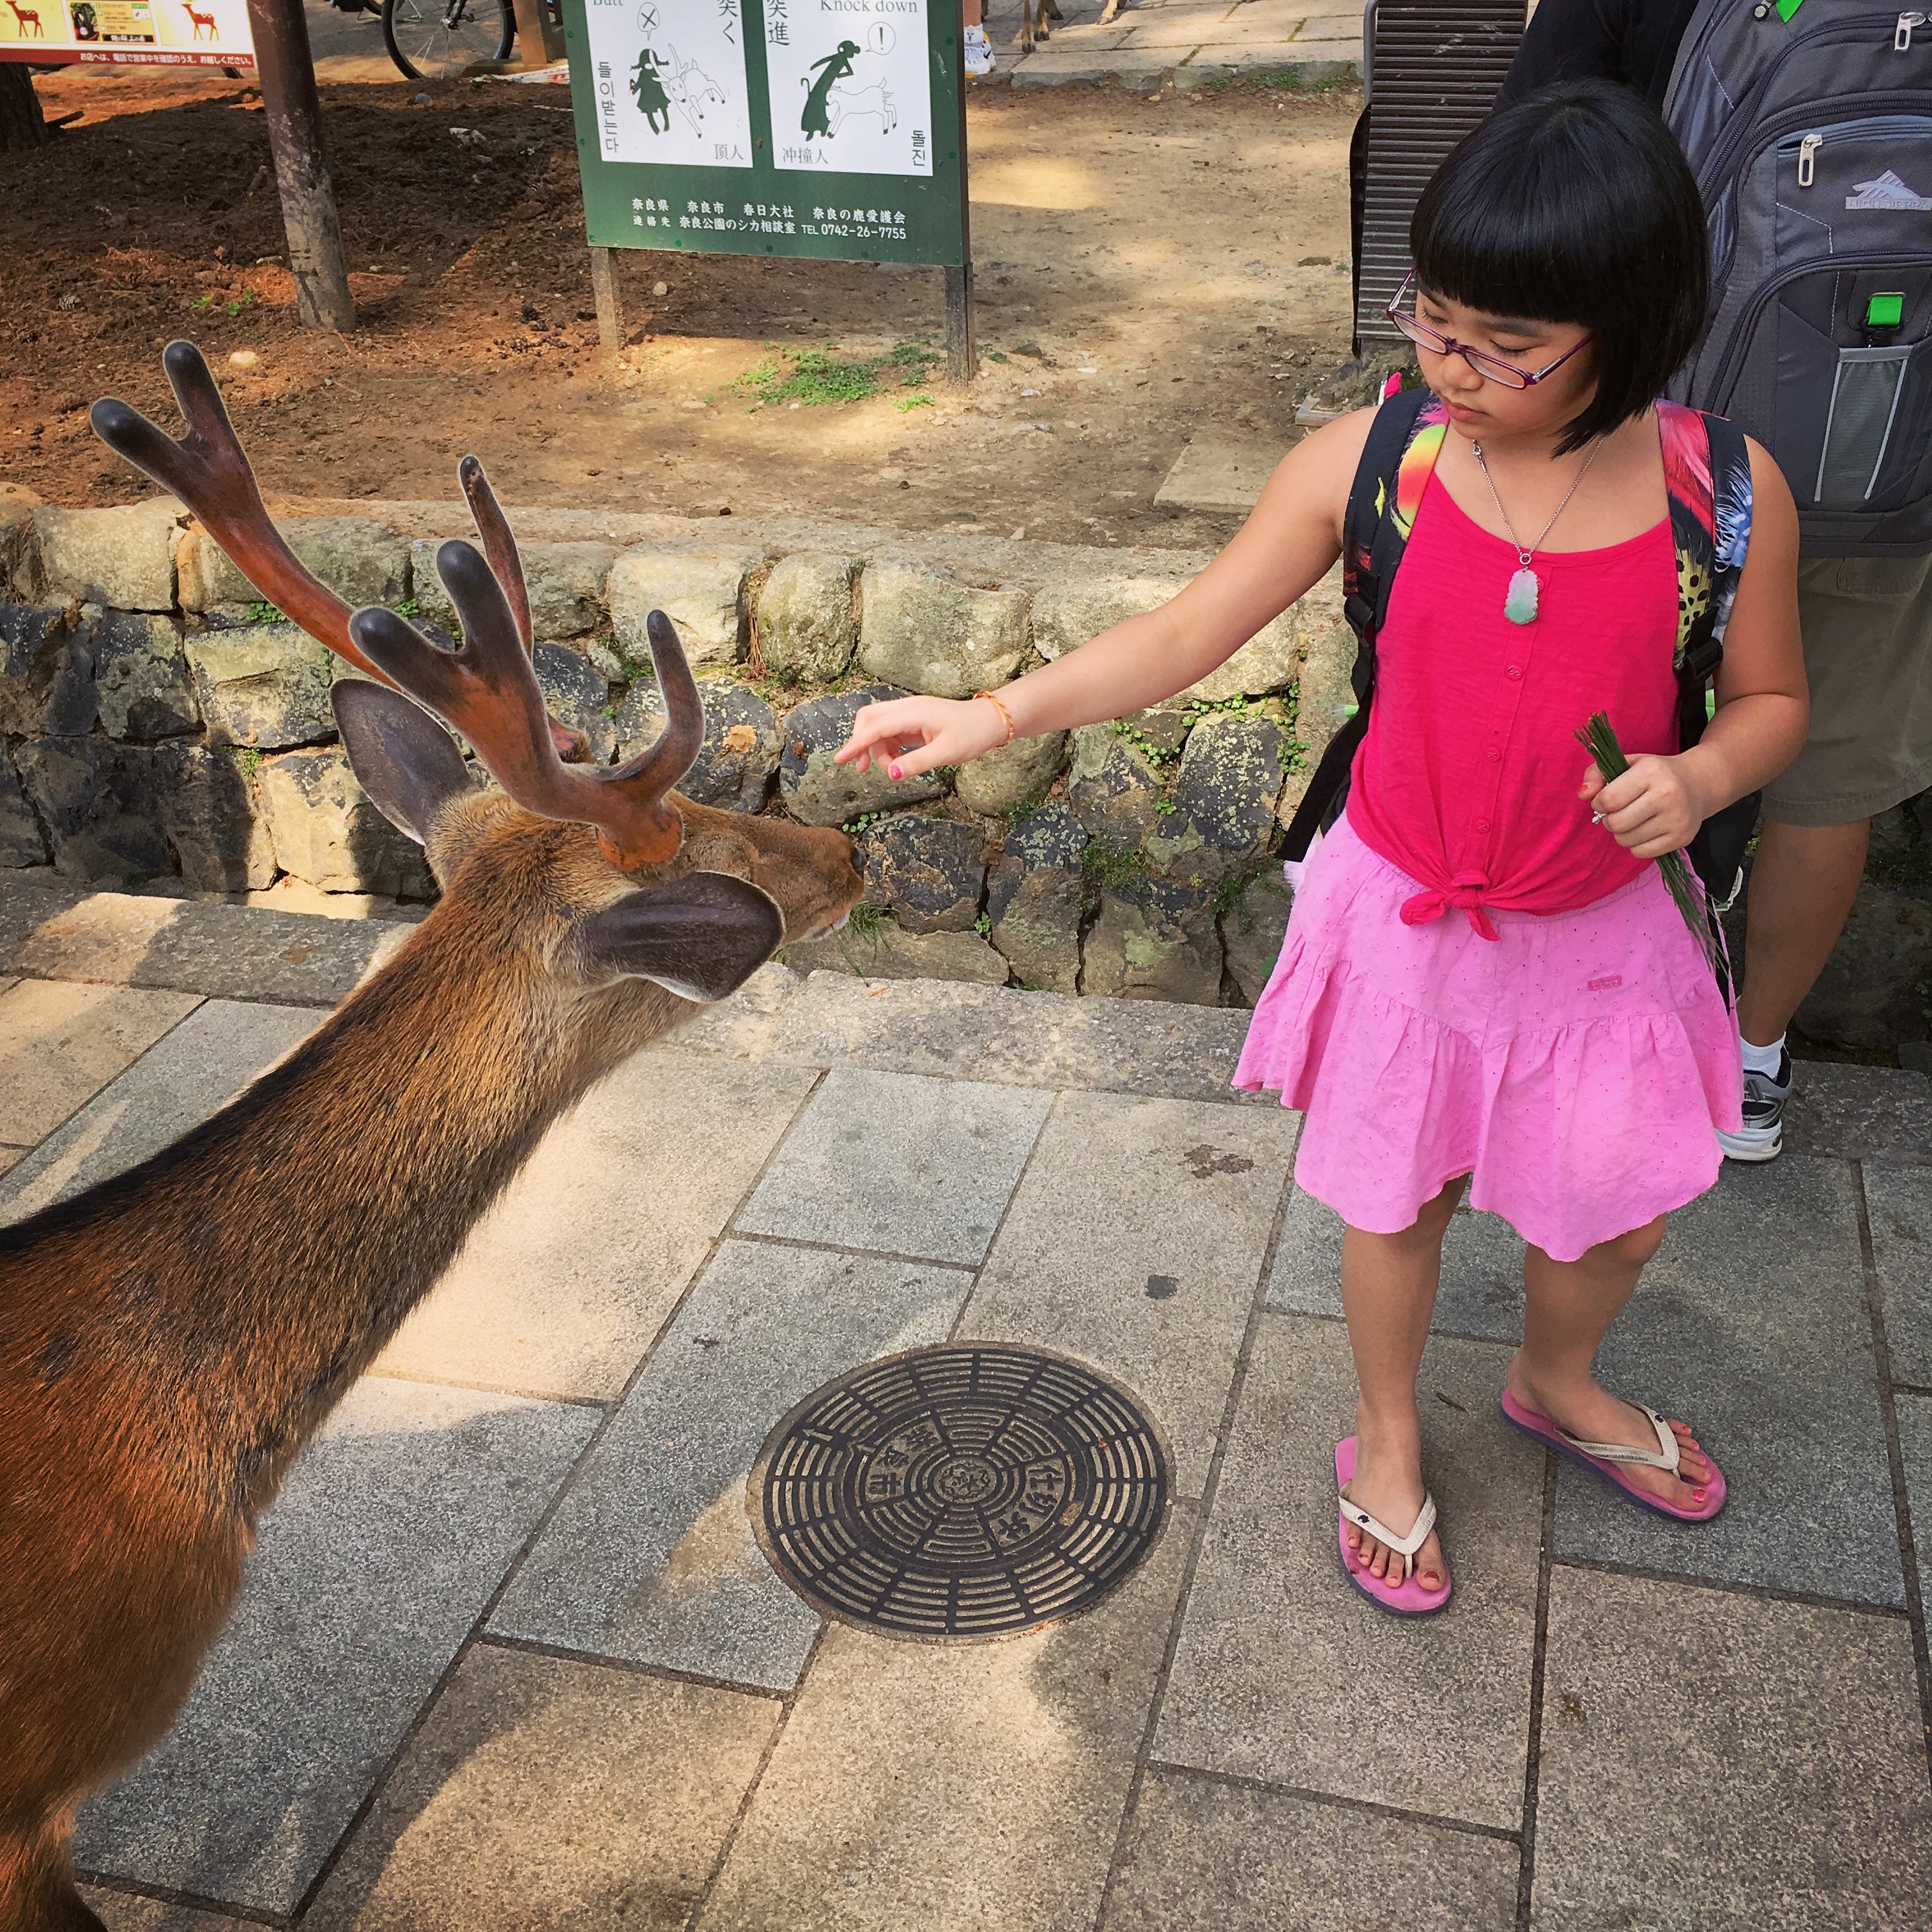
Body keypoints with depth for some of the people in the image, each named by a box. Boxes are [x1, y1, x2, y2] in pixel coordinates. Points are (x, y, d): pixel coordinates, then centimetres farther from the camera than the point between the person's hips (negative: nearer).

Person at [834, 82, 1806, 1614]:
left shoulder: (1722, 490, -15)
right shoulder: (1366, 462, -16)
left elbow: (1771, 699, 0)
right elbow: (1183, 639, -12)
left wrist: (1695, 780, -22)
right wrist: (994, 714, -24)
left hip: (1601, 929, 1)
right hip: (1402, 912, -1)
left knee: (1621, 1203, 17)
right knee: (1398, 1198, 15)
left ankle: (1558, 1385, 53)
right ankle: (1388, 1442, 45)